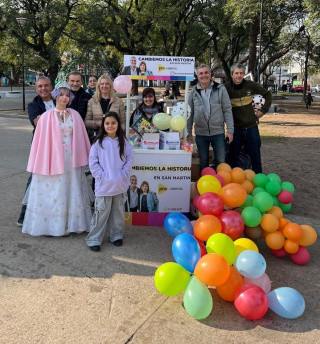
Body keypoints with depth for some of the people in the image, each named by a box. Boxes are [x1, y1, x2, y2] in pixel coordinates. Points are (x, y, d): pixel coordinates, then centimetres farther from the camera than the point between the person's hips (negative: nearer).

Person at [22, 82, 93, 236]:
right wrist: (41, 163, -6)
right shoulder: (46, 117, -5)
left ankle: (73, 224, 21)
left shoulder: (75, 115, 4)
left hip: (71, 160, 3)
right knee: (53, 192, 5)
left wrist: (81, 158, 5)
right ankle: (52, 225, 16)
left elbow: (81, 138, 7)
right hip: (53, 159, -3)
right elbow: (40, 141, -4)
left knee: (73, 191, 9)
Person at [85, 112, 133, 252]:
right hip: (104, 185, -3)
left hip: (120, 185, 3)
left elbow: (130, 159, 3)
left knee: (118, 212, 14)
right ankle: (94, 239, 11)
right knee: (101, 212, -1)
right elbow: (92, 161, -5)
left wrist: (123, 174, -7)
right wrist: (101, 176, -11)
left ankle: (116, 236, 30)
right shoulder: (99, 142, -5)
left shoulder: (124, 142, 2)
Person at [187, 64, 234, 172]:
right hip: (200, 133, 1)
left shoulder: (220, 89, 0)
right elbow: (190, 114, 7)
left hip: (218, 132, -1)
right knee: (203, 163, 11)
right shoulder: (194, 92, 5)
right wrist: (189, 133, 4)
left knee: (221, 162, 3)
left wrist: (230, 130, -5)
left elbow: (227, 110, 0)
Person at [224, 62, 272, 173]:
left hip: (251, 127, 1)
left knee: (256, 157, 9)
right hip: (235, 129, -1)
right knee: (232, 158, 5)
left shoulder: (250, 85, -3)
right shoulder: (226, 88, -7)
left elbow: (267, 94, 11)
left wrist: (263, 110, 5)